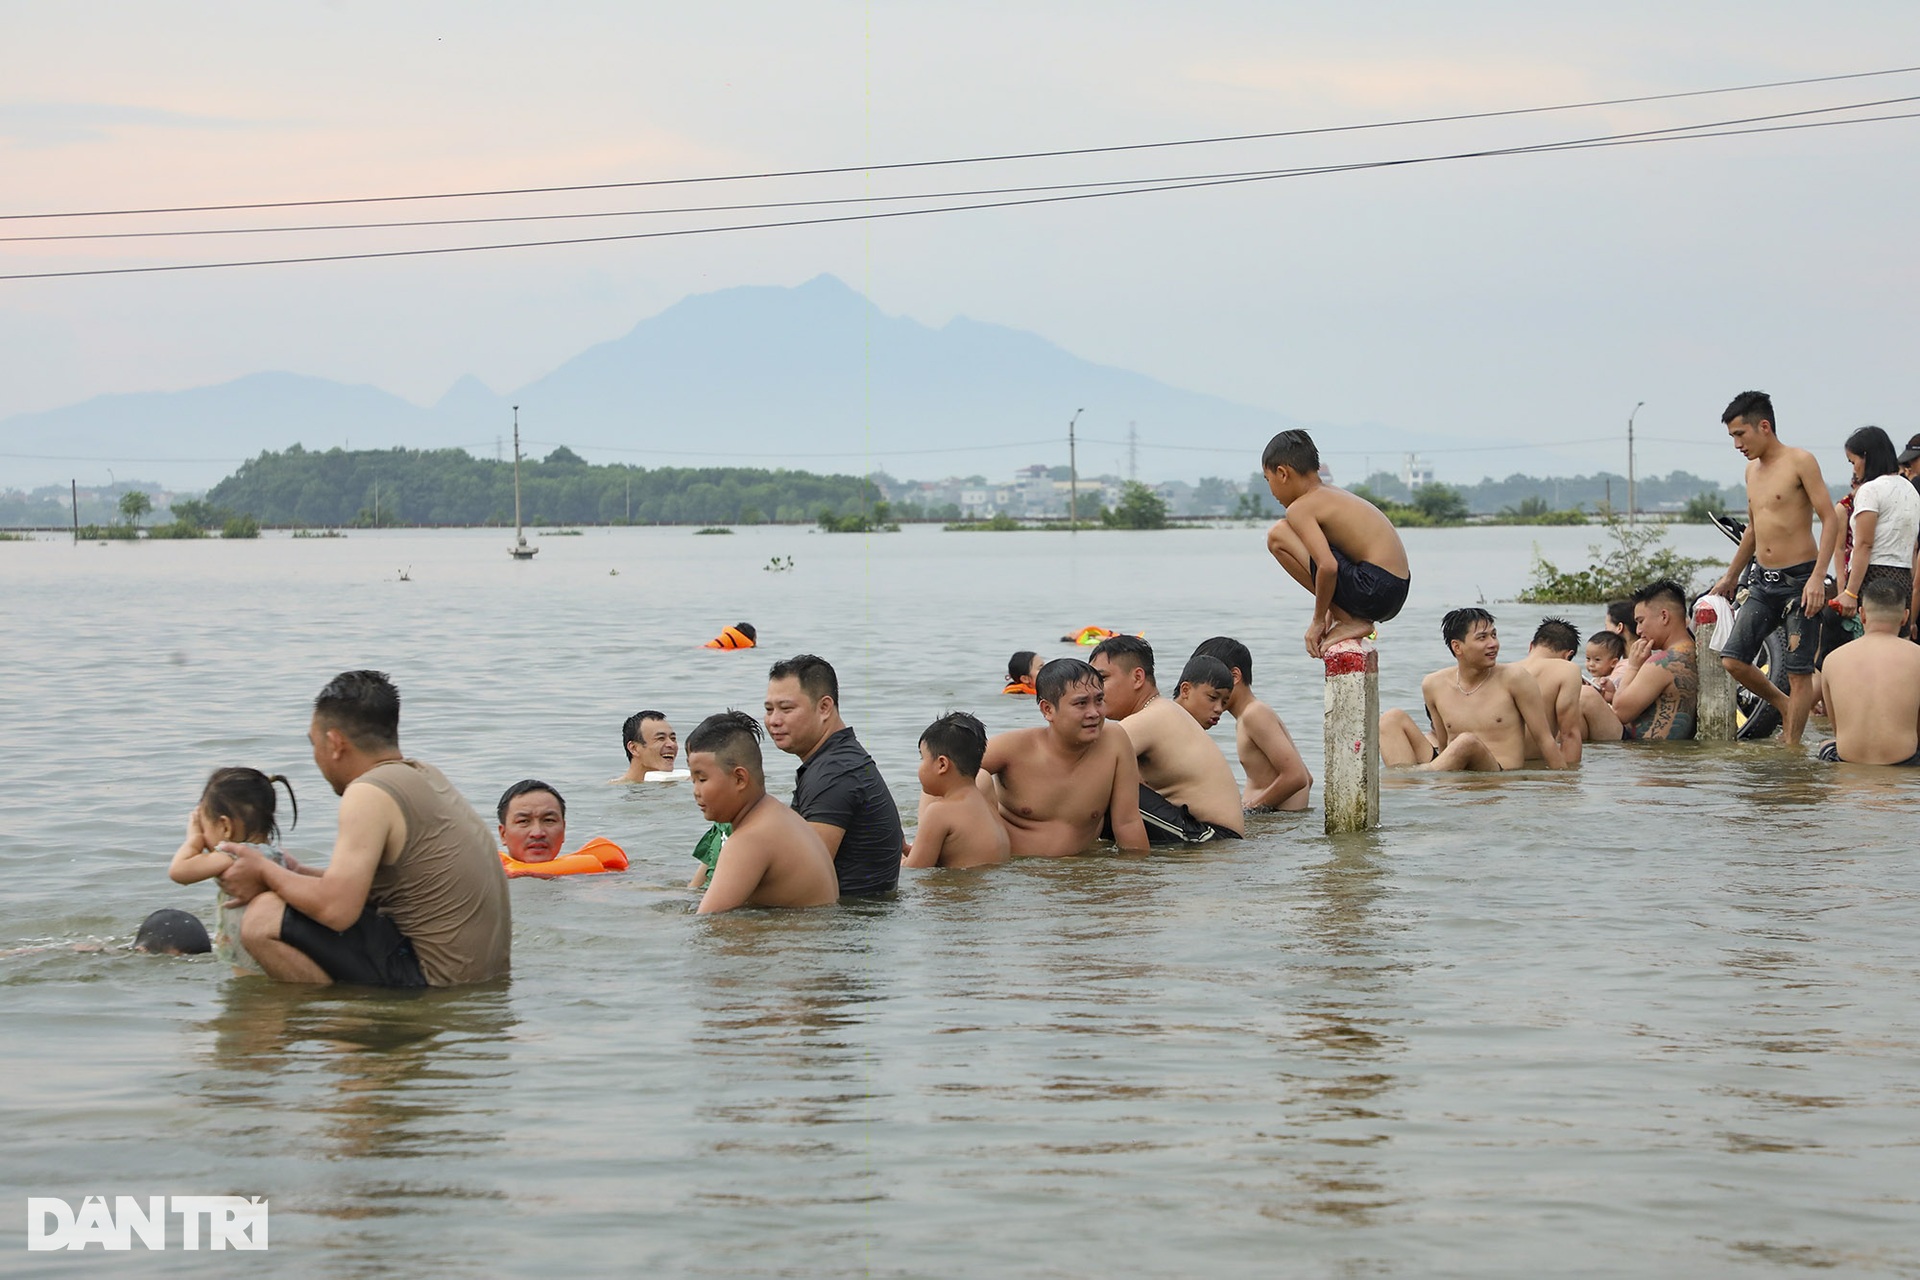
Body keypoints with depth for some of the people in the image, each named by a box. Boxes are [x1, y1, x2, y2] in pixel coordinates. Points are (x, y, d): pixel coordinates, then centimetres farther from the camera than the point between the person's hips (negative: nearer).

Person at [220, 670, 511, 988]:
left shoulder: (369, 794, -15)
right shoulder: (426, 776, 13)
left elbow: (337, 909, -21)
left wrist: (265, 872, -6)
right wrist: (297, 875, 18)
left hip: (435, 979, -10)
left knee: (264, 919, -14)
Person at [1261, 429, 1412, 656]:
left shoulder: (1300, 508, -8)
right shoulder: (1336, 495, 20)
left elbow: (1328, 566, -21)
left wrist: (1319, 620, -9)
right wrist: (1331, 610, 28)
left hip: (1372, 591, -10)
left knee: (1278, 536, -9)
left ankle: (1350, 621, -5)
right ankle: (1355, 620, 15)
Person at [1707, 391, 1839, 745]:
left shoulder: (1799, 461, -9)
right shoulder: (1752, 469, 15)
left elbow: (1830, 520, -13)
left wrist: (1817, 577, -22)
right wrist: (1731, 577, 32)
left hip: (1799, 582, -8)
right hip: (1763, 583, 8)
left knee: (1798, 672, -4)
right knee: (1732, 660, 2)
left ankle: (1791, 747, 4)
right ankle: (1785, 706, 23)